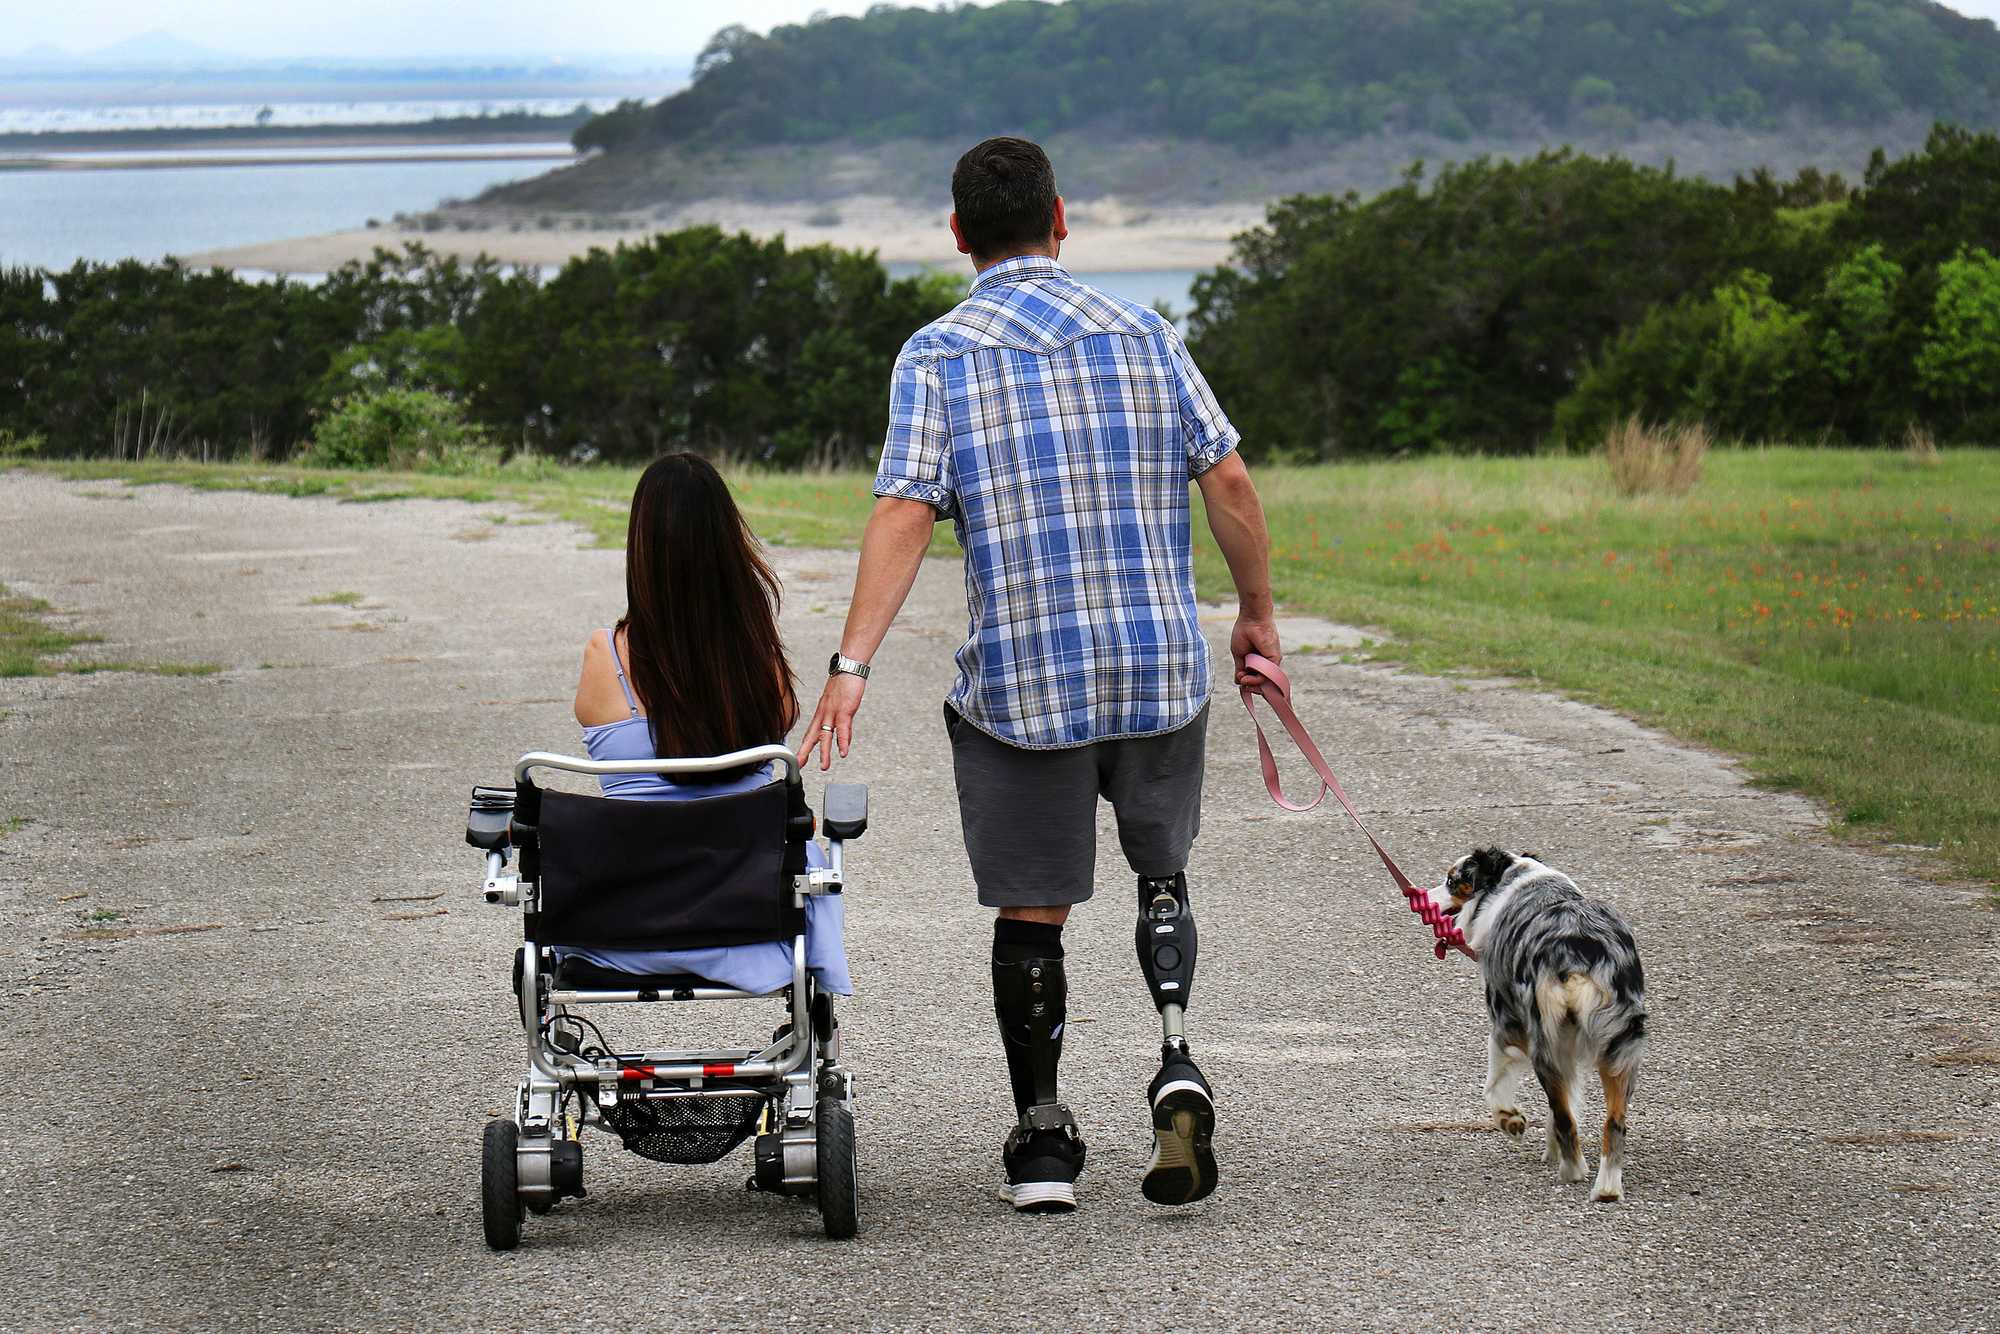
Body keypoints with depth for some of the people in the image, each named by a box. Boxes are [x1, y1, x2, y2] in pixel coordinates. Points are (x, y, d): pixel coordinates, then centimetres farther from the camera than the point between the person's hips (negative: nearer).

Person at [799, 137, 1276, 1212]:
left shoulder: (938, 356, -2)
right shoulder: (1142, 336, 6)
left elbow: (904, 515, -13)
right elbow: (1228, 485, 3)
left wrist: (851, 663, -16)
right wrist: (1257, 613, 16)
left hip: (1021, 680, -2)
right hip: (1161, 666, 2)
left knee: (1030, 909, 8)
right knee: (1162, 870, 18)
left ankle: (1042, 1136, 11)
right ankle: (1177, 1062, -4)